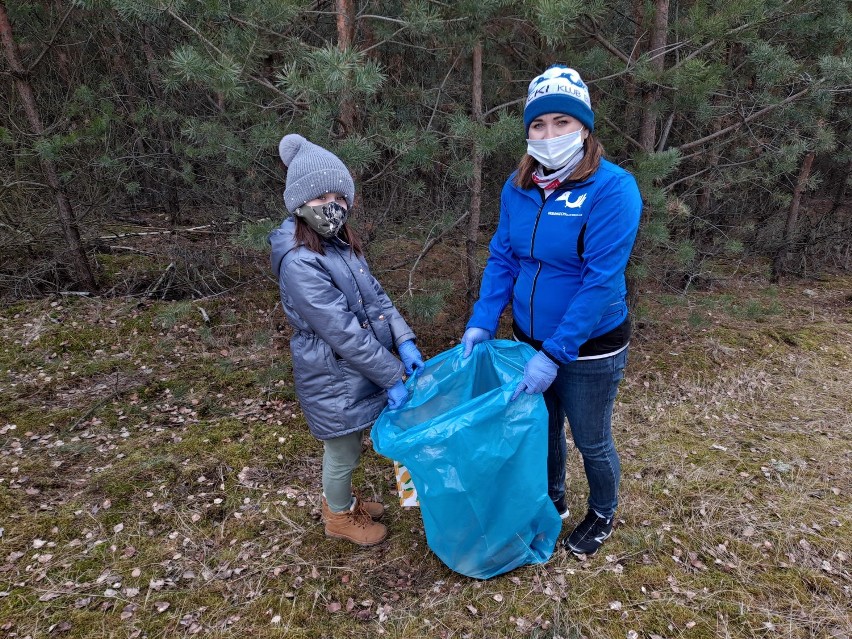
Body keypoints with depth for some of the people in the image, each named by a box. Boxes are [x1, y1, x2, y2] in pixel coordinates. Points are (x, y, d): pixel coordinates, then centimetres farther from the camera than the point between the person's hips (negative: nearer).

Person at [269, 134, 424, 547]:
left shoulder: (342, 244, 1)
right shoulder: (299, 263, -27)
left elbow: (376, 295, 5)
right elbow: (345, 333, -27)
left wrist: (404, 340, -7)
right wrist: (392, 378, -22)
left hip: (356, 370, 8)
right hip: (334, 380, -8)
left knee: (348, 447, 27)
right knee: (343, 453, 15)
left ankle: (344, 502, 52)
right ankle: (340, 518, 42)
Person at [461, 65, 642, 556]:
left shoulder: (612, 188, -20)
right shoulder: (518, 188, -2)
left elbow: (601, 281, -25)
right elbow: (502, 258, 2)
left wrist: (555, 354, -26)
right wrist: (482, 322, -8)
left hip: (589, 349, -5)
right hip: (531, 340, 5)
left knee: (591, 441, 16)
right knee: (543, 429, 23)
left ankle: (603, 515, 46)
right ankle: (552, 500, 52)